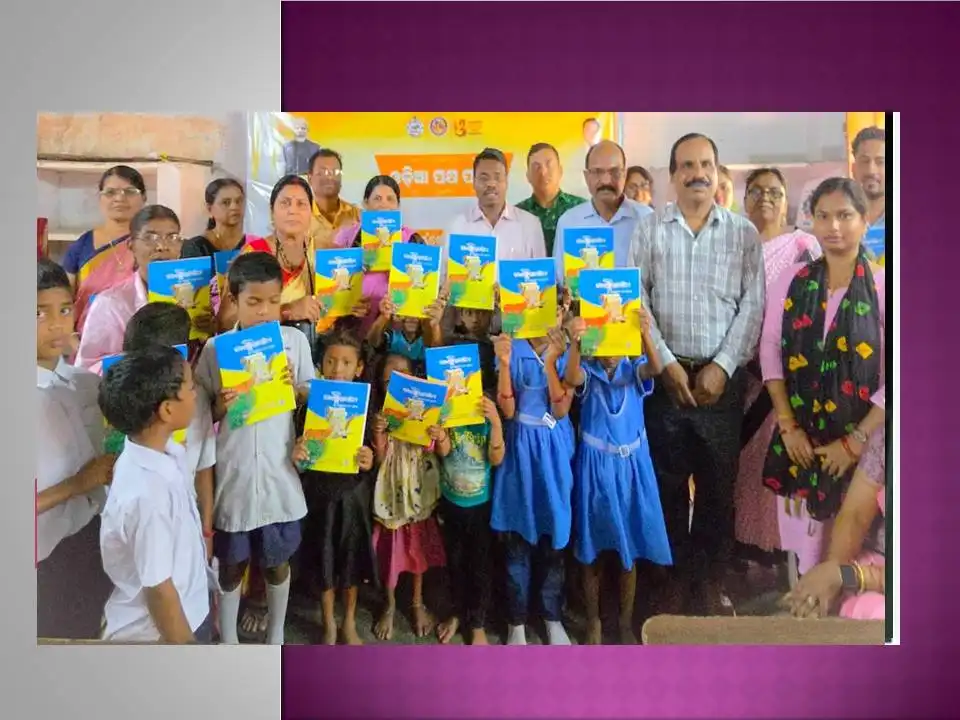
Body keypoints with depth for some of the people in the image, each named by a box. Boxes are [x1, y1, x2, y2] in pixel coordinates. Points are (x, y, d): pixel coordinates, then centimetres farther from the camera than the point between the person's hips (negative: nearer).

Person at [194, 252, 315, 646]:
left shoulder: (296, 340, -4)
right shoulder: (216, 347, -7)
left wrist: (293, 387, -17)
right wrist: (221, 404, -23)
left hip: (280, 471, 1)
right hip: (233, 474, -1)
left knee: (277, 561, 18)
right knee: (232, 564, 16)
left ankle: (276, 636, 39)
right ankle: (228, 641, 37)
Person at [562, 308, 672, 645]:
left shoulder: (633, 369, -2)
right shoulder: (588, 370, -6)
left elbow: (655, 368, -25)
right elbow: (571, 379, -29)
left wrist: (646, 335, -43)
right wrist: (574, 344, -47)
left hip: (631, 465, 1)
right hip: (595, 466, -1)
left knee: (630, 549, 10)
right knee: (592, 550, 9)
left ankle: (626, 623, 26)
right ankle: (593, 621, 25)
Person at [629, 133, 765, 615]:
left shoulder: (744, 233, 6)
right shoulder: (650, 230, 4)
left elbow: (753, 306, 1)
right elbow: (636, 301, -2)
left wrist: (722, 366, -9)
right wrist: (667, 363, -9)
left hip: (722, 376, 1)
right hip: (666, 374, 0)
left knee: (719, 483, 6)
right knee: (668, 481, 6)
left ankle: (711, 581, 22)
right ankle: (675, 578, 21)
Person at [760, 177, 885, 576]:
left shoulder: (882, 287, -7)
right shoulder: (792, 280, 1)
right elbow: (770, 350, 2)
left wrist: (855, 441, -12)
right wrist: (788, 426, -4)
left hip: (859, 443, -2)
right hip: (799, 440, 2)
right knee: (800, 547, 9)